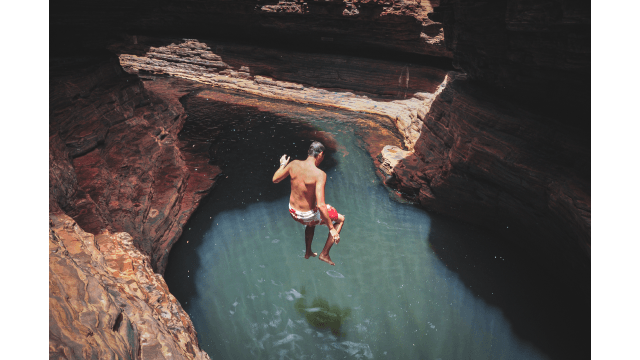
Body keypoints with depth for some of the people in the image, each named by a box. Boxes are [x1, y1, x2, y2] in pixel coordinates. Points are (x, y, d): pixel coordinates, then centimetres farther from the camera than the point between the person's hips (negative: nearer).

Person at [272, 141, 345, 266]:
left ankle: (308, 252, 55)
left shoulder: (294, 164, -11)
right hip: (308, 216, -6)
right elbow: (321, 205, -32)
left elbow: (275, 179, 4)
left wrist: (282, 165, 23)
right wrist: (332, 229, -24)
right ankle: (324, 254, 24)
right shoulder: (319, 174, -27)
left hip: (292, 211, 6)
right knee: (340, 219, 19)